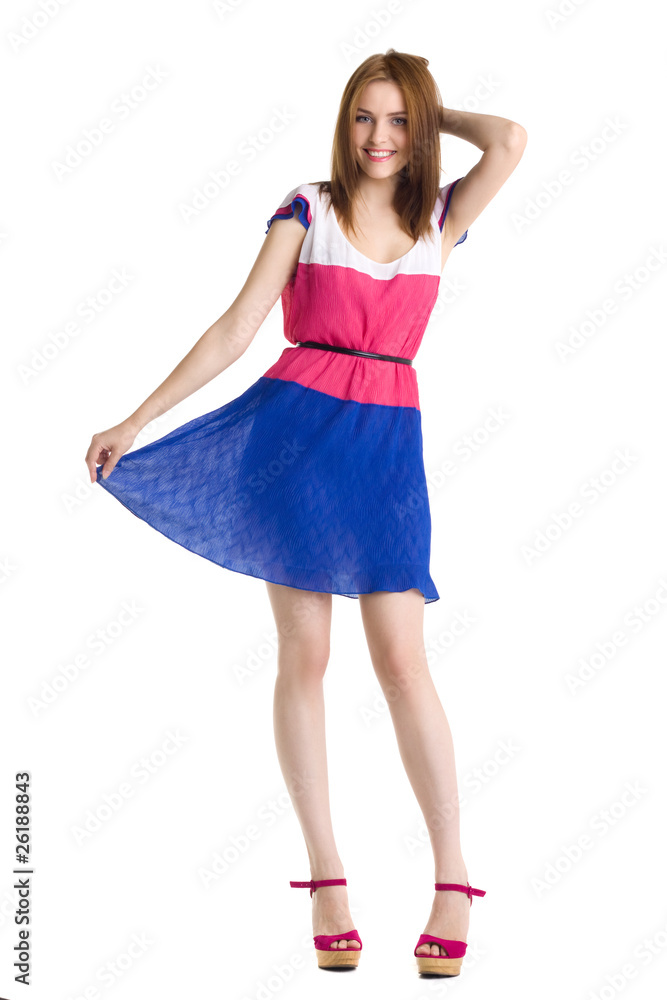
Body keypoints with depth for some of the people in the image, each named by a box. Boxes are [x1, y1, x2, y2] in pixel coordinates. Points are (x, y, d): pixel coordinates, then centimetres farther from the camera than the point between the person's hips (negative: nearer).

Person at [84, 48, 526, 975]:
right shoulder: (308, 210, 3)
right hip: (298, 426, -1)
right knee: (304, 655, 1)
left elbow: (510, 140, -8)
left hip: (387, 443, 1)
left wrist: (430, 110, 9)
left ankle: (453, 883, 4)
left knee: (402, 659, -4)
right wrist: (134, 422, -2)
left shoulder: (440, 220, 9)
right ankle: (326, 880, 9)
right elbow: (235, 330, 1)